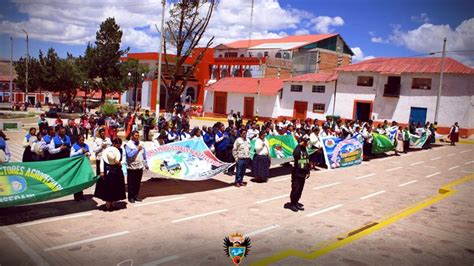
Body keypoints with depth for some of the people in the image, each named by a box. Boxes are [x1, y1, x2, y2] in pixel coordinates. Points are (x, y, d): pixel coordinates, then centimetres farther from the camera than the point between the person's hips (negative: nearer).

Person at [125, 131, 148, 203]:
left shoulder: (141, 144, 10)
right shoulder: (128, 145, -6)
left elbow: (144, 155, 15)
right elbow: (129, 155, -19)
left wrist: (146, 164, 14)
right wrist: (137, 149, -16)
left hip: (140, 167, 5)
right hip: (132, 167, -5)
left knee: (138, 183, 11)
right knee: (131, 183, 1)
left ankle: (136, 196, 22)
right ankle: (131, 197, 11)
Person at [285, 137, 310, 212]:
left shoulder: (305, 150, 11)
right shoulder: (297, 150, -13)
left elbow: (307, 162, 17)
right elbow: (296, 154, -39)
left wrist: (308, 172, 15)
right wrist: (300, 145, -34)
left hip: (303, 173, 8)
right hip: (297, 173, -8)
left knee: (300, 189, 12)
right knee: (295, 189, -4)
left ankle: (296, 203, 24)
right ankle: (292, 204, 9)